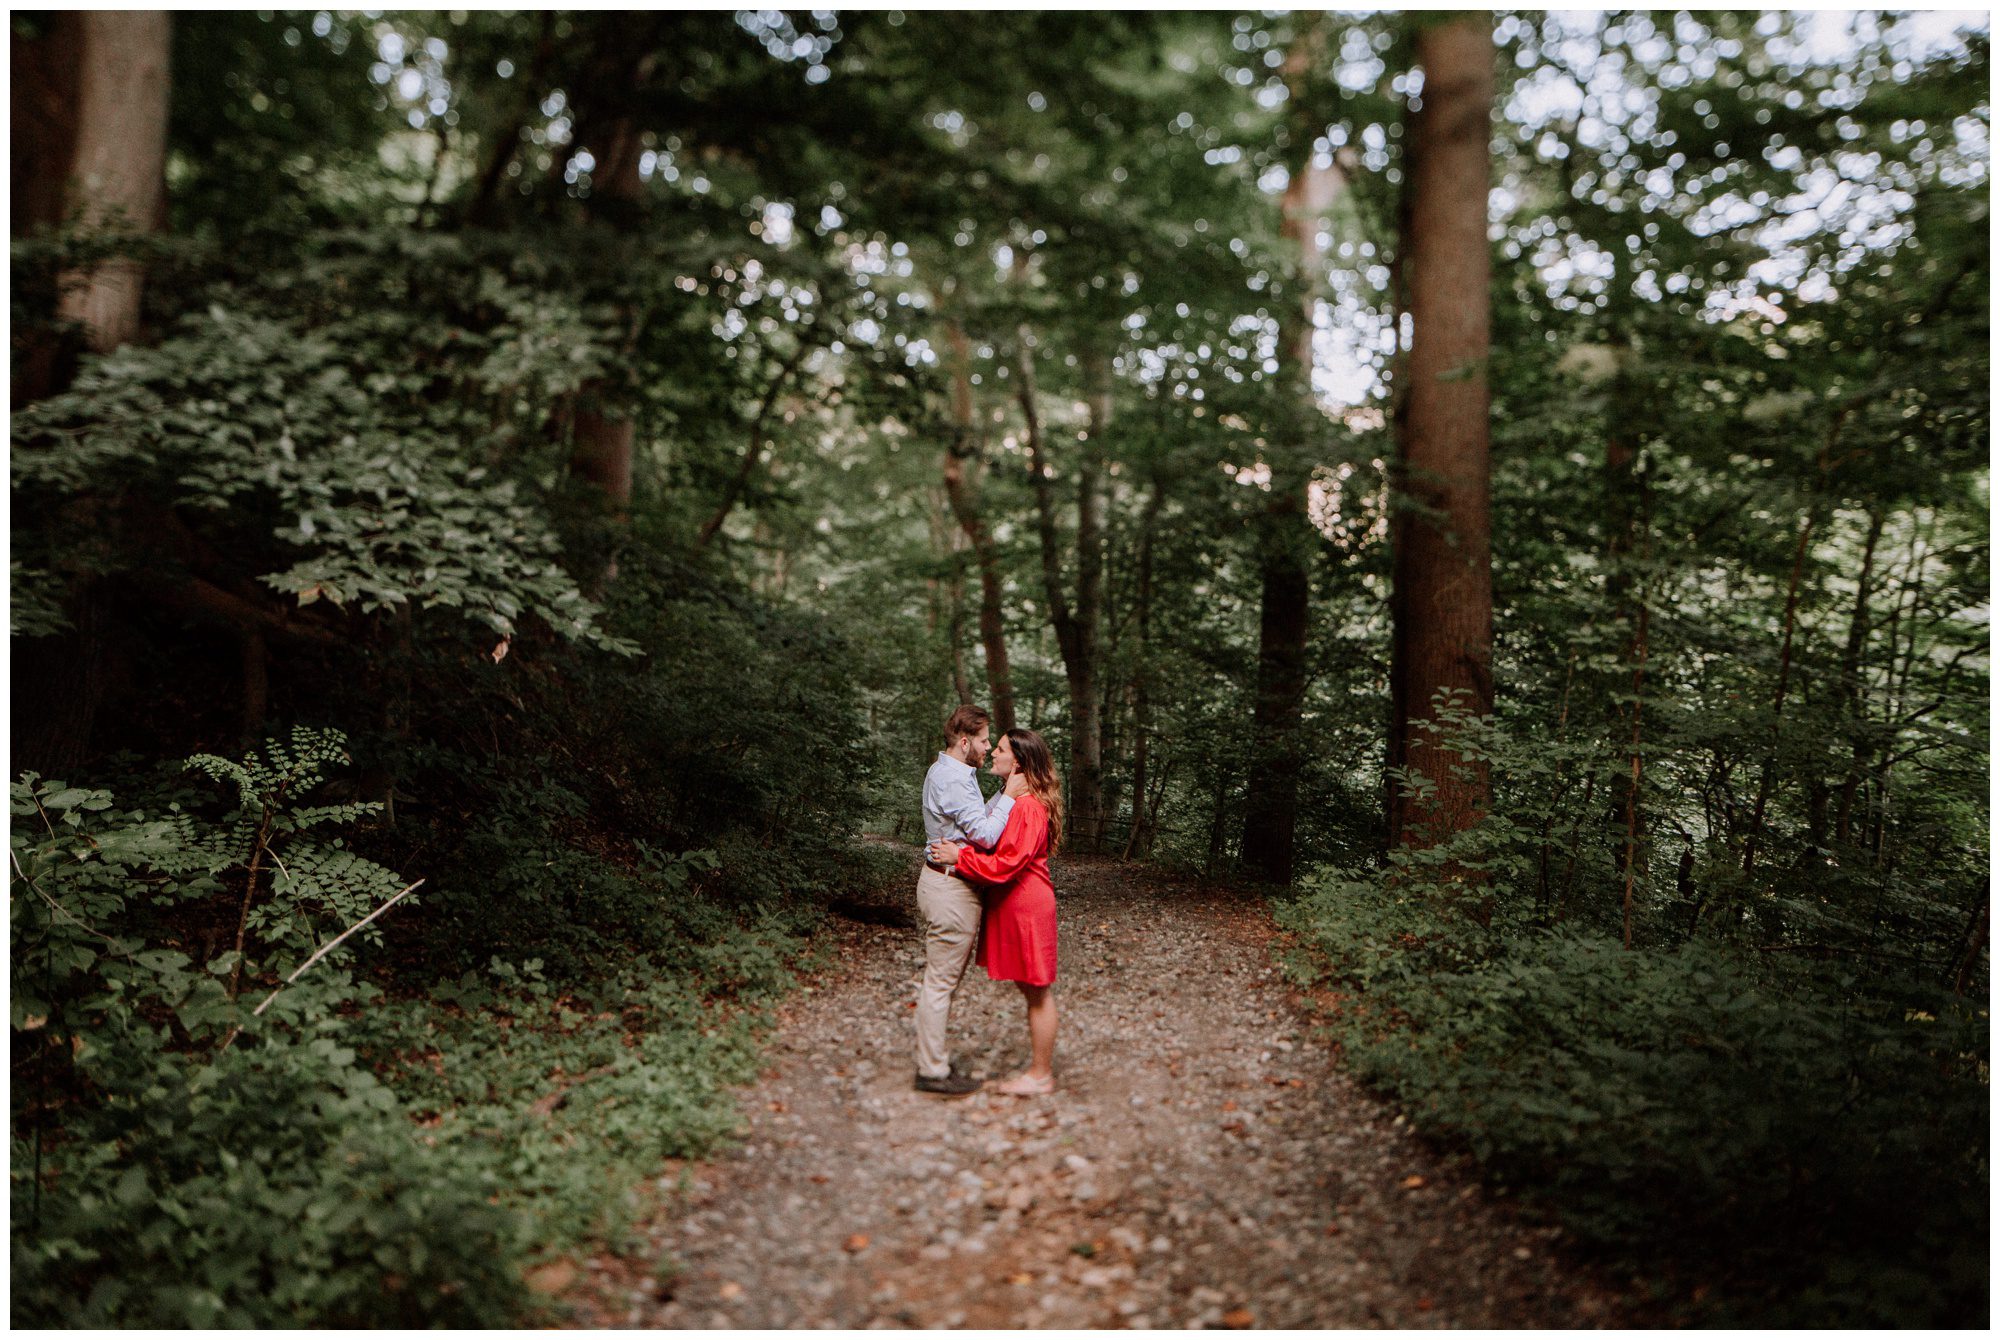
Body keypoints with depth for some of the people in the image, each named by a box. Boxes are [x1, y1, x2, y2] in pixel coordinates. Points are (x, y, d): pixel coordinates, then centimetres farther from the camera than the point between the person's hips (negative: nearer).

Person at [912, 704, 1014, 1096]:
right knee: (941, 980, -3)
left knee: (941, 978, 16)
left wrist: (1006, 792, 9)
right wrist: (1010, 795, -14)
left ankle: (932, 1062, 24)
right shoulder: (952, 780, -20)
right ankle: (933, 1071, 5)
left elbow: (977, 820, 16)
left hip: (945, 882, 11)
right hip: (950, 889, -11)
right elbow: (986, 835, -22)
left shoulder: (953, 772, 15)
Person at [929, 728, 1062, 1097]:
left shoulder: (1029, 807, -20)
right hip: (1013, 904, 10)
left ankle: (1040, 1076, 9)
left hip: (1026, 906, -10)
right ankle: (1041, 1062, 27)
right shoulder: (1014, 800, 13)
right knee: (1032, 988, 16)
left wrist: (959, 857, -19)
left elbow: (1007, 863, -24)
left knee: (1037, 990, 0)